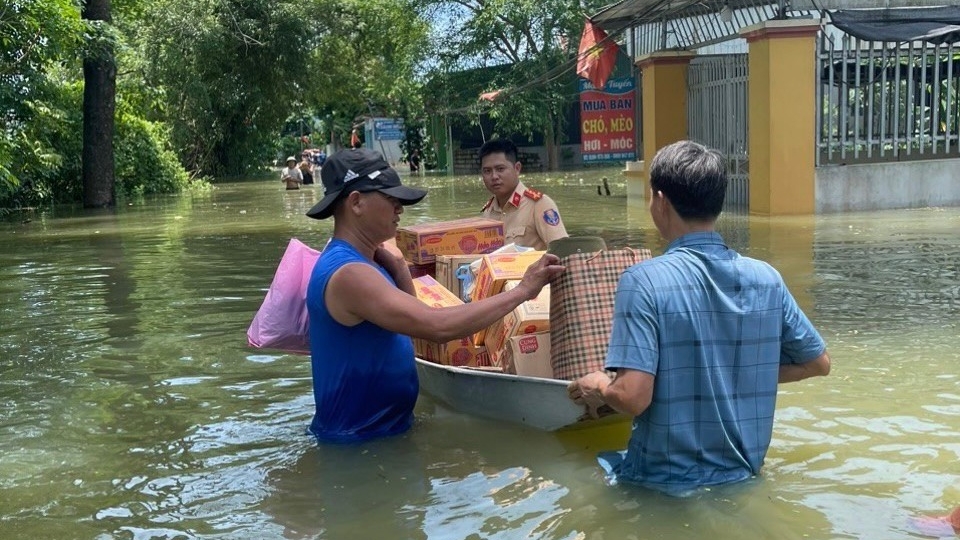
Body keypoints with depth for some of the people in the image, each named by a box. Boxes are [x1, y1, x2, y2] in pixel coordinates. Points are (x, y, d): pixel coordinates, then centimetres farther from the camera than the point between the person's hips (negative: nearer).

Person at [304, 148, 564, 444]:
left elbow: (413, 318, 10)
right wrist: (522, 290, -27)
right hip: (358, 441, -9)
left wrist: (397, 266, -5)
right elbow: (437, 326, -34)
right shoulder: (347, 273, -25)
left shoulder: (355, 261, 7)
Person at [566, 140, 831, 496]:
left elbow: (633, 396, -25)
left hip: (664, 484, -5)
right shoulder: (766, 279, -4)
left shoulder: (644, 281, -19)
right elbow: (818, 363, 7)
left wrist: (598, 388, -4)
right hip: (743, 478, 6)